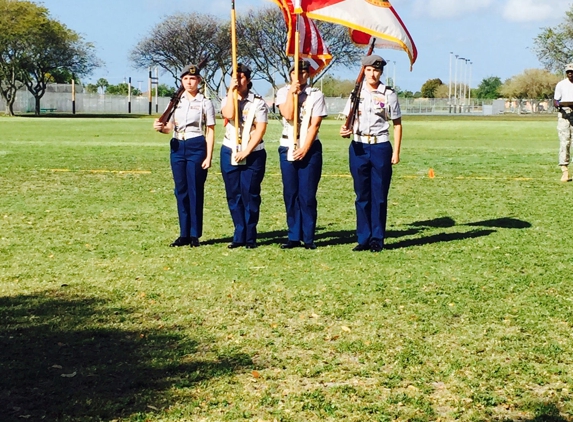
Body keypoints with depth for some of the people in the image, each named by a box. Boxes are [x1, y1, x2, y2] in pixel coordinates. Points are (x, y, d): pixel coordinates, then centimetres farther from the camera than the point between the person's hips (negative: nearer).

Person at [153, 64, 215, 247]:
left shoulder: (205, 103, -1)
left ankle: (195, 235, 6)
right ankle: (184, 234, 12)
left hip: (196, 148, -5)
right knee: (181, 191, 7)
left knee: (195, 191, -2)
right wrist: (161, 128, -10)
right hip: (177, 148, 5)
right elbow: (170, 127, 14)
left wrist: (209, 156, -10)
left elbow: (210, 131, -3)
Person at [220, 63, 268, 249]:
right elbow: (229, 114, -14)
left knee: (250, 195, -3)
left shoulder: (258, 102, -1)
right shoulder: (227, 100, 9)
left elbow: (260, 129, -9)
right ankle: (239, 236, 11)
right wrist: (231, 91, -13)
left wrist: (247, 151, -16)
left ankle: (250, 237, 4)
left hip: (253, 154, -3)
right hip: (230, 153, 3)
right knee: (233, 195, 4)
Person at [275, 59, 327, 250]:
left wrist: (305, 148, -12)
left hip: (310, 148, -2)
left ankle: (308, 238, 1)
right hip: (288, 148, 2)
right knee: (290, 193, 2)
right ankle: (294, 237, 7)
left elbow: (314, 125, -5)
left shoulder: (316, 95, 1)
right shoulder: (283, 92, 5)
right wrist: (292, 92, -12)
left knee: (307, 194, -4)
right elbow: (288, 116, -11)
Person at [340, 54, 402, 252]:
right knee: (362, 195, 6)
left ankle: (377, 239, 10)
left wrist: (396, 152, -3)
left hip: (380, 147, -2)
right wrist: (345, 130, -13)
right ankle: (363, 238, 12)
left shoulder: (388, 94, 1)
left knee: (379, 196, 2)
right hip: (358, 147, 2)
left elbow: (397, 124, 3)